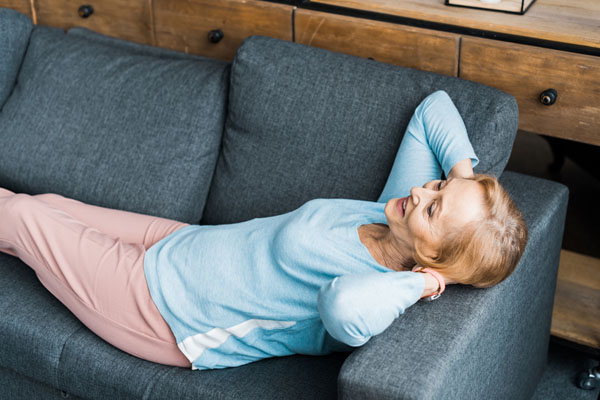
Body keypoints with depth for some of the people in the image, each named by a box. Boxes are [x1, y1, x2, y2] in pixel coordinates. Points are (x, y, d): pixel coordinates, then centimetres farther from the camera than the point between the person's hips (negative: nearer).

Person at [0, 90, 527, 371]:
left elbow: (346, 307, -60)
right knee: (49, 204, 22)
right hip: (183, 242, 7)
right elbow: (433, 107, -5)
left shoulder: (377, 296, -35)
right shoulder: (398, 213, -14)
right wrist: (464, 172, -20)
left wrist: (419, 283, -41)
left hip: (164, 311, -7)